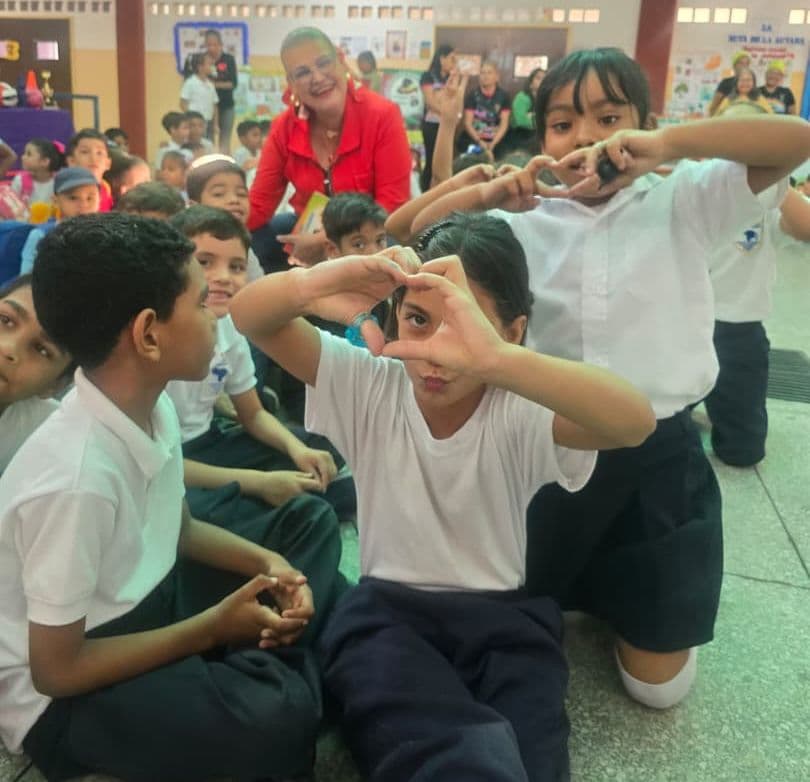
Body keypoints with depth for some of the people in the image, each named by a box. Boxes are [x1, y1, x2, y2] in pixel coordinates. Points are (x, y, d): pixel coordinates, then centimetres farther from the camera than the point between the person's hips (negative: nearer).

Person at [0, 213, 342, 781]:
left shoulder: (153, 407, -8)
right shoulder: (77, 477, -33)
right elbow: (56, 669, -22)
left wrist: (268, 562, -8)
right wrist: (214, 628, -16)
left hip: (142, 604, 8)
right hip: (62, 698, -8)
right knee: (277, 718, -33)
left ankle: (259, 667, -4)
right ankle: (270, 669, -3)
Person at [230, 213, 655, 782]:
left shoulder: (521, 412, -13)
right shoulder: (371, 384, -5)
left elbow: (636, 421, -34)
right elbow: (248, 316, -13)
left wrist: (496, 359, -52)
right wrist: (307, 286, -39)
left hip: (503, 616, 1)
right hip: (386, 611, 0)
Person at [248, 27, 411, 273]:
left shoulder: (382, 115, -19)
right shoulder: (284, 127, -8)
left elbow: (393, 206, -20)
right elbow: (258, 206, -7)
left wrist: (327, 241, -29)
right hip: (310, 232, 4)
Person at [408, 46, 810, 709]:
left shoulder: (683, 205, -3)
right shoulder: (527, 221, 1)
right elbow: (420, 233, -2)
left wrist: (666, 145, -27)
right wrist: (487, 194, -21)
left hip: (658, 456, -1)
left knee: (659, 683, 9)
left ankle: (630, 595, 40)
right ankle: (586, 584, 45)